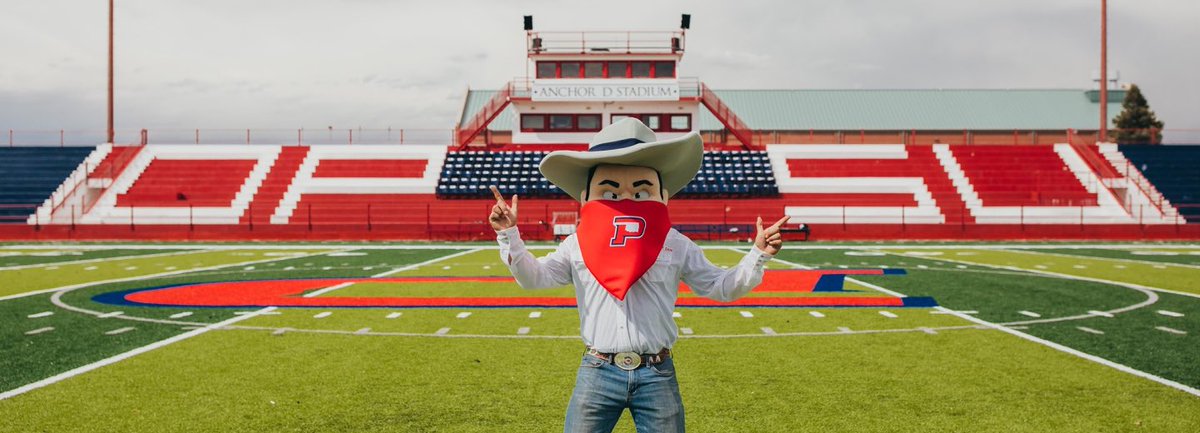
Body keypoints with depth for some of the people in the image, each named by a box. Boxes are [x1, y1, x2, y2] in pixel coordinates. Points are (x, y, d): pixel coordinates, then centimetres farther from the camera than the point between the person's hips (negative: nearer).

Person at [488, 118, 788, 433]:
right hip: (597, 372, 0)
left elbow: (722, 287, 5)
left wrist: (758, 255, -7)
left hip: (657, 374, 0)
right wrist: (509, 236, -6)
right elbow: (533, 277, 4)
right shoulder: (576, 247, 2)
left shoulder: (677, 247, 1)